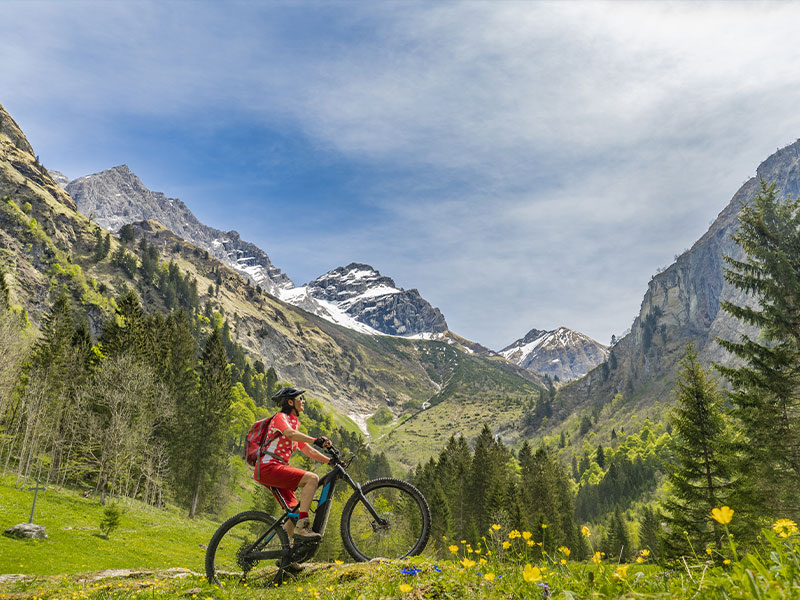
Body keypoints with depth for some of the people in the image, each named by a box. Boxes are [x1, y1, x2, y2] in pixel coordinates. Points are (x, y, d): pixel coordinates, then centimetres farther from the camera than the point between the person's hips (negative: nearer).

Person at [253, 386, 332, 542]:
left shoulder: (293, 423, 24)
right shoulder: (281, 417, -4)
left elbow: (309, 451, 20)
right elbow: (290, 434, -27)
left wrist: (331, 460, 9)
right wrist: (316, 440, -39)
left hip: (277, 469, 10)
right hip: (268, 467, -10)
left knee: (294, 513, 11)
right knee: (312, 478, -24)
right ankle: (302, 527, -26)